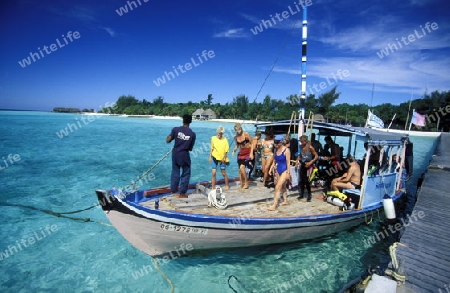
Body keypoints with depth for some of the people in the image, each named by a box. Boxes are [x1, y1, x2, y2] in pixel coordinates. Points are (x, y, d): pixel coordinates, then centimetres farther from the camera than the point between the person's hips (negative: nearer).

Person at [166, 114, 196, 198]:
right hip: (185, 155, -2)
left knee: (175, 171, 18)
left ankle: (173, 190, 27)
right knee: (186, 174, 10)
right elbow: (190, 148, -2)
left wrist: (168, 136, 15)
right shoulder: (192, 134, -8)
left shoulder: (176, 129, -8)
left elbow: (168, 140, -6)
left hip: (175, 154, 3)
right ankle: (182, 193, 12)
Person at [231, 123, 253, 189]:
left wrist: (251, 153, -15)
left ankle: (246, 182, 0)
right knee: (240, 169, 5)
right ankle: (241, 184, 17)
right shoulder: (236, 137, 4)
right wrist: (234, 150, -4)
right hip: (241, 153, 6)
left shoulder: (246, 134, -11)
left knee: (242, 168, -17)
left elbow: (252, 143, -8)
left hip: (247, 153, -6)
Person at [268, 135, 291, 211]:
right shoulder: (276, 150, 5)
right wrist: (271, 168, 10)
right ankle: (285, 201, 35)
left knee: (277, 187, -11)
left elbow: (288, 162, -15)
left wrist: (288, 173, -16)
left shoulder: (286, 150, -14)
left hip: (284, 170, -7)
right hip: (278, 170, 7)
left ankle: (274, 205, -9)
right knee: (283, 186, 19)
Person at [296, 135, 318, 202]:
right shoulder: (301, 146, -1)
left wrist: (310, 162, -23)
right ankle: (301, 194, 22)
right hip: (302, 164, 5)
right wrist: (297, 160, 2)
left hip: (308, 165, -5)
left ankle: (309, 195, 9)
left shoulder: (310, 147, -17)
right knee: (301, 180, 9)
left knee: (307, 181, -7)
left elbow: (316, 156, -13)